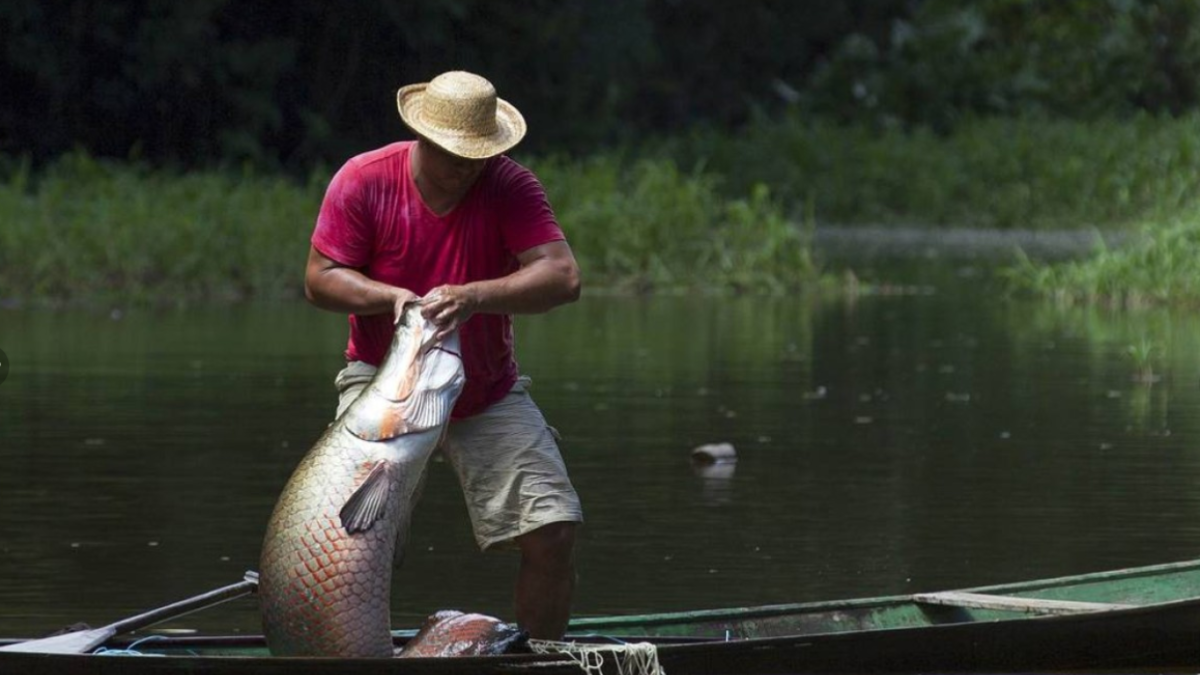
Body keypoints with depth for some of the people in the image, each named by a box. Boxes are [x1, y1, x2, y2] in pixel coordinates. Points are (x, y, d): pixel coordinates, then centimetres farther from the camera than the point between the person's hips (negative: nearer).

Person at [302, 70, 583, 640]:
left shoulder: (510, 186, -12)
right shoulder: (363, 181, -12)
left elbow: (562, 277, -24)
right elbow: (319, 279, -10)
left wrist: (473, 297, -39)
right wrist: (391, 297, -29)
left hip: (488, 391, 1)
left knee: (553, 529, -10)